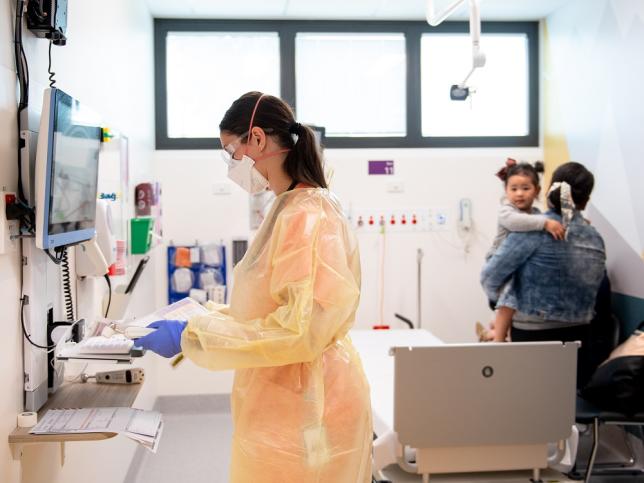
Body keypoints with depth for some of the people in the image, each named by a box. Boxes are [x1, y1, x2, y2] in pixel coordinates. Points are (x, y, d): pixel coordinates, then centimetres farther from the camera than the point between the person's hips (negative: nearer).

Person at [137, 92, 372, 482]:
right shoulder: (293, 209, 11)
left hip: (302, 407, -9)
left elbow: (301, 329, -25)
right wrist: (201, 317, 9)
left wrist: (190, 336, -21)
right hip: (287, 401, 9)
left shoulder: (307, 216, -20)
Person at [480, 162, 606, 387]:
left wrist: (500, 298, 9)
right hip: (578, 335, 6)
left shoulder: (535, 229, -11)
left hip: (533, 334, -5)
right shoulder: (596, 239, 7)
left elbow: (491, 276, -10)